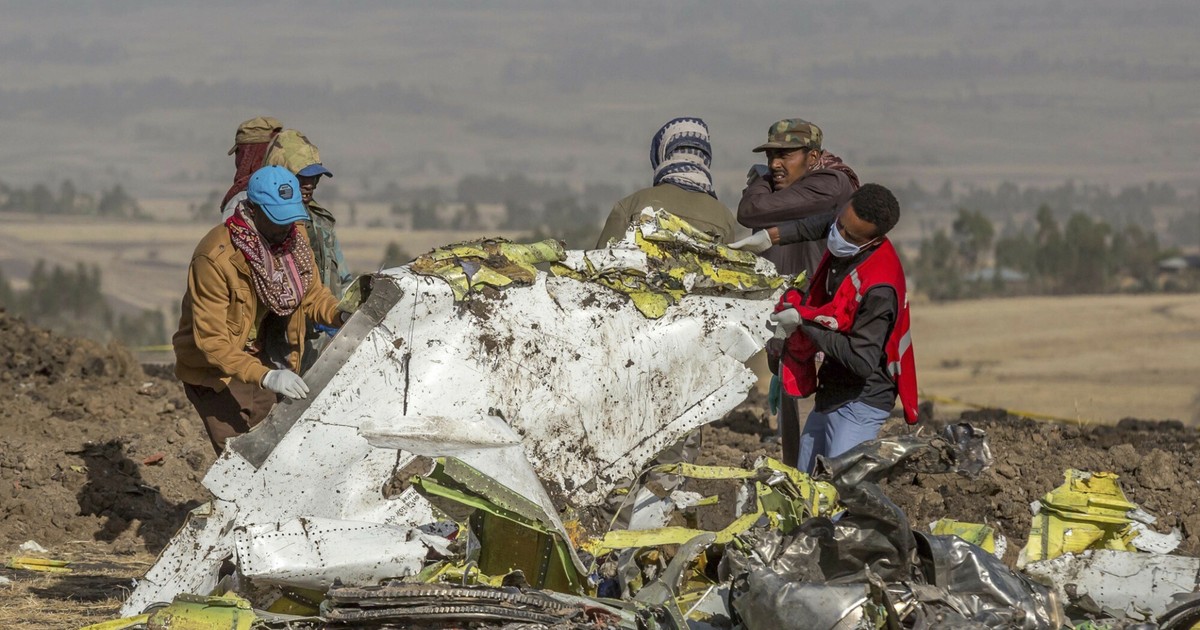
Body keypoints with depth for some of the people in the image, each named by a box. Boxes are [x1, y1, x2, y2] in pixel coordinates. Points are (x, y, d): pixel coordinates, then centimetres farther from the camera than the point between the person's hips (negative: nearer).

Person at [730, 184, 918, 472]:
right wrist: (772, 236, 8)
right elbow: (825, 222, 21)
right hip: (830, 394, 10)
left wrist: (804, 320, -23)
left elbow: (863, 361, -32)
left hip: (860, 403, -10)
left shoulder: (879, 289, -31)